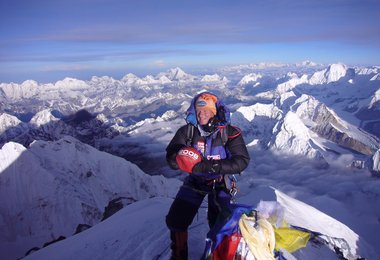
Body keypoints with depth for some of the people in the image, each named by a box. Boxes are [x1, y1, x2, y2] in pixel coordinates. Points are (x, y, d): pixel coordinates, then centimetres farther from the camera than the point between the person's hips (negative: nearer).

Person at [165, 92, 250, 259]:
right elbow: (171, 158, -13)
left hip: (219, 183, -1)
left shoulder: (229, 132, -19)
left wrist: (211, 166, -37)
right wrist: (183, 159, -38)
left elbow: (242, 161, -25)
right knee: (175, 220, -2)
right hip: (194, 181, 2)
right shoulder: (188, 131, -13)